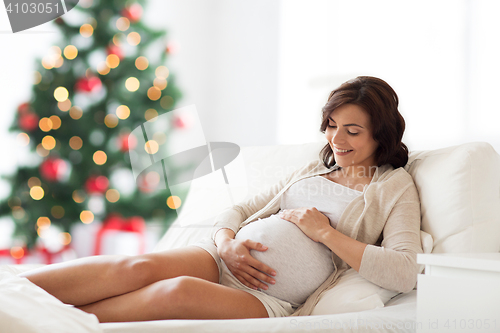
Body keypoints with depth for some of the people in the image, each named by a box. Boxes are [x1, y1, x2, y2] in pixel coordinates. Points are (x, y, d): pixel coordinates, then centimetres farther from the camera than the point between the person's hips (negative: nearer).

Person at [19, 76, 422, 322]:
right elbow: (238, 210, 21)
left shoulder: (396, 186, 9)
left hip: (274, 301, -4)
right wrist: (228, 242, -3)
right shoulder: (313, 169, 24)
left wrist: (325, 231, -8)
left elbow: (405, 272, -8)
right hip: (228, 258, 5)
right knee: (138, 267, -26)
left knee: (181, 291, -34)